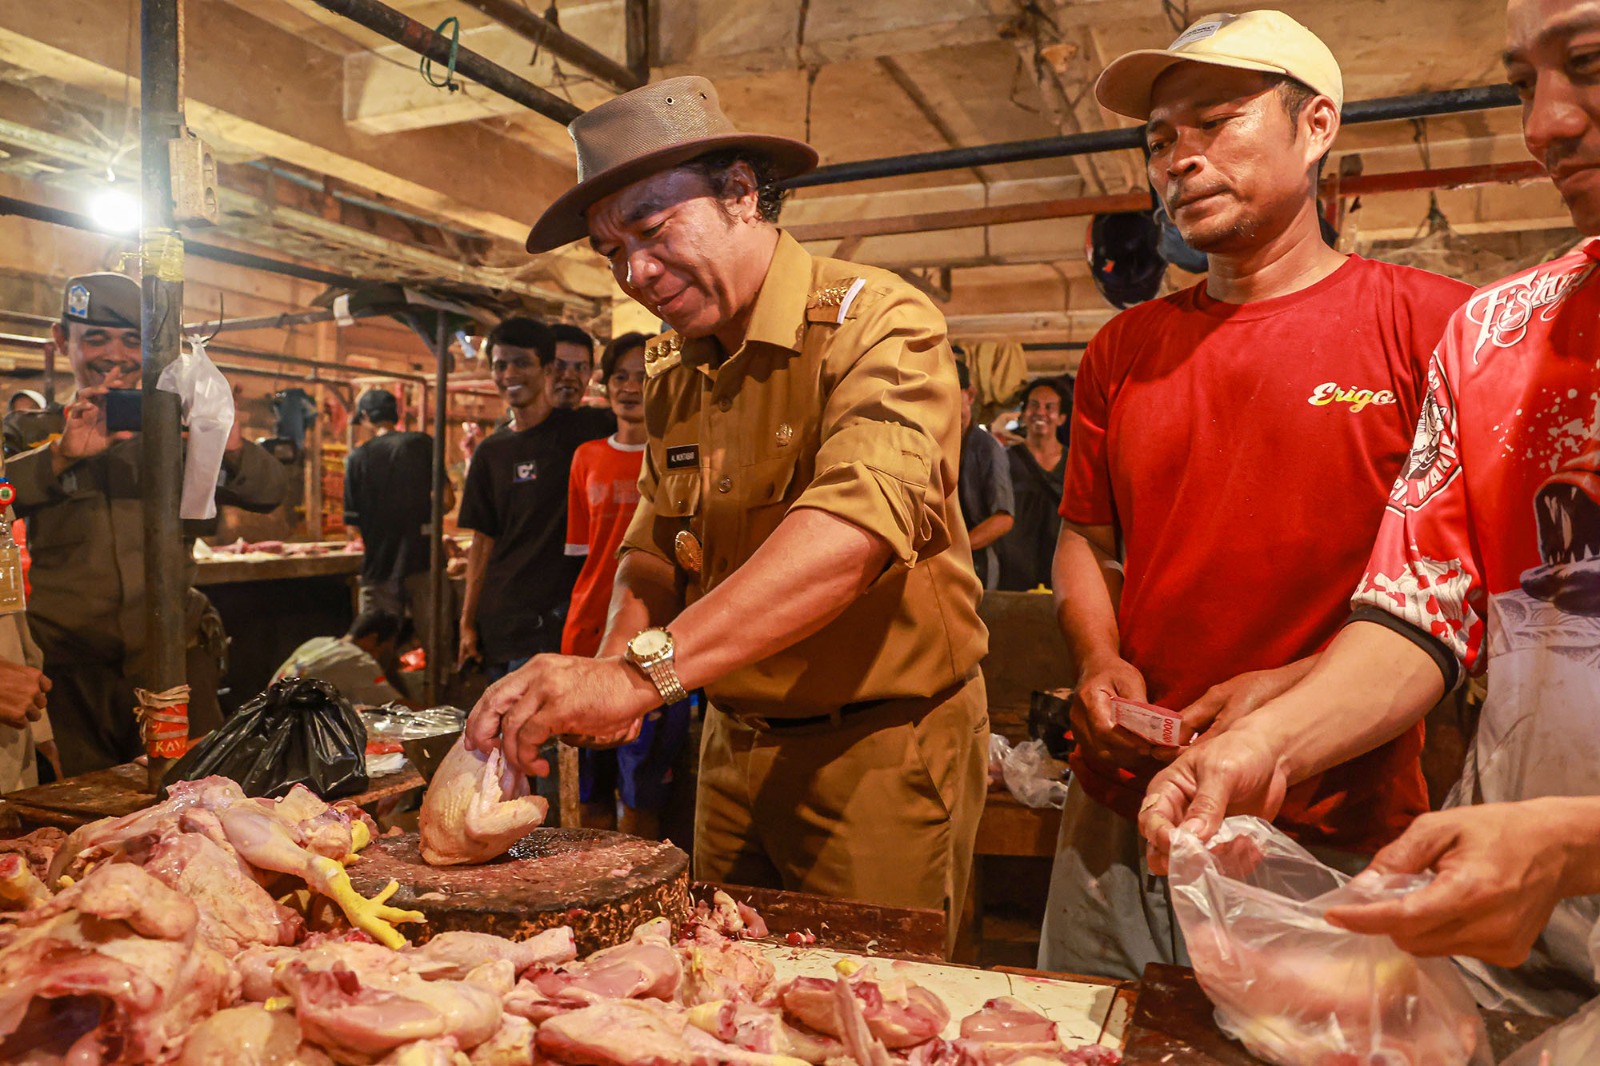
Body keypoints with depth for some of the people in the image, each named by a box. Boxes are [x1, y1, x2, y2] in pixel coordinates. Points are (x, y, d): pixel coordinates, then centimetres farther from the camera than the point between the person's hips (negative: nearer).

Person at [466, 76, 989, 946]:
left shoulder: (877, 324, -16)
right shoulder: (673, 373, 8)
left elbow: (856, 524, -33)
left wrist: (645, 672, -41)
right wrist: (612, 664, -7)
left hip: (879, 750, -6)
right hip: (734, 744, 7)